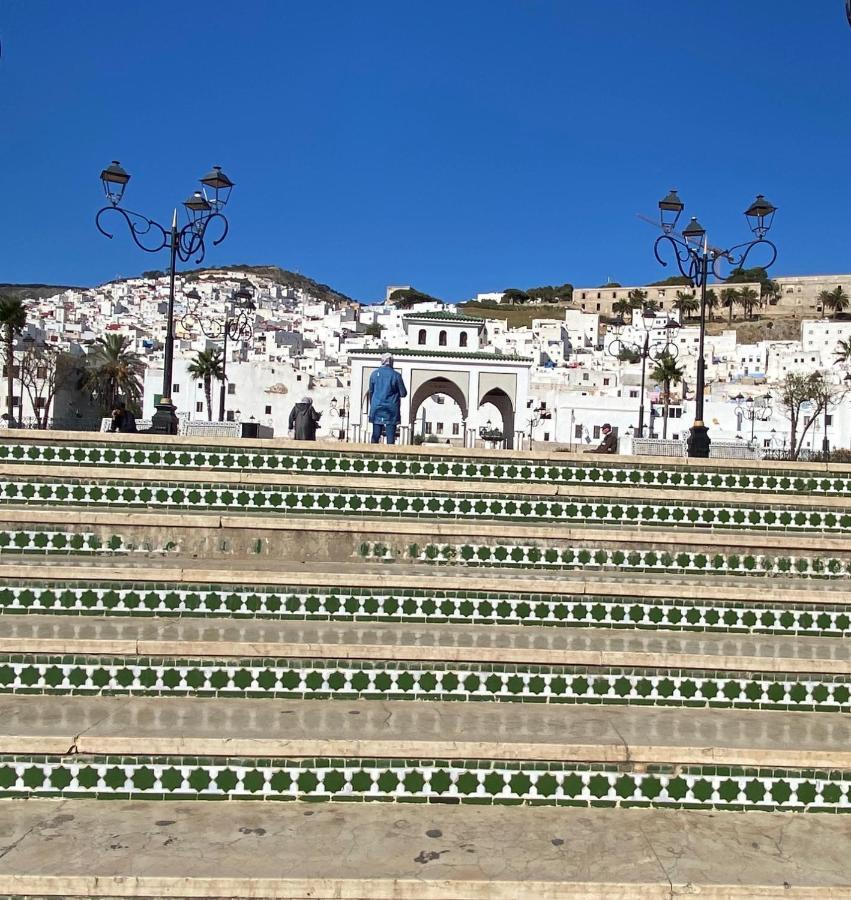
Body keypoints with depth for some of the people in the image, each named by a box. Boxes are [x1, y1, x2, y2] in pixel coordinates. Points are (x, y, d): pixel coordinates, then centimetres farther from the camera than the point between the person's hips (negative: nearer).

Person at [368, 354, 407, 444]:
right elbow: (403, 393, -4)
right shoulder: (396, 375, -8)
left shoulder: (374, 374, 0)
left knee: (375, 436, 7)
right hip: (391, 410, -2)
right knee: (390, 437, 1)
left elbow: (370, 392, 9)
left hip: (377, 409, 3)